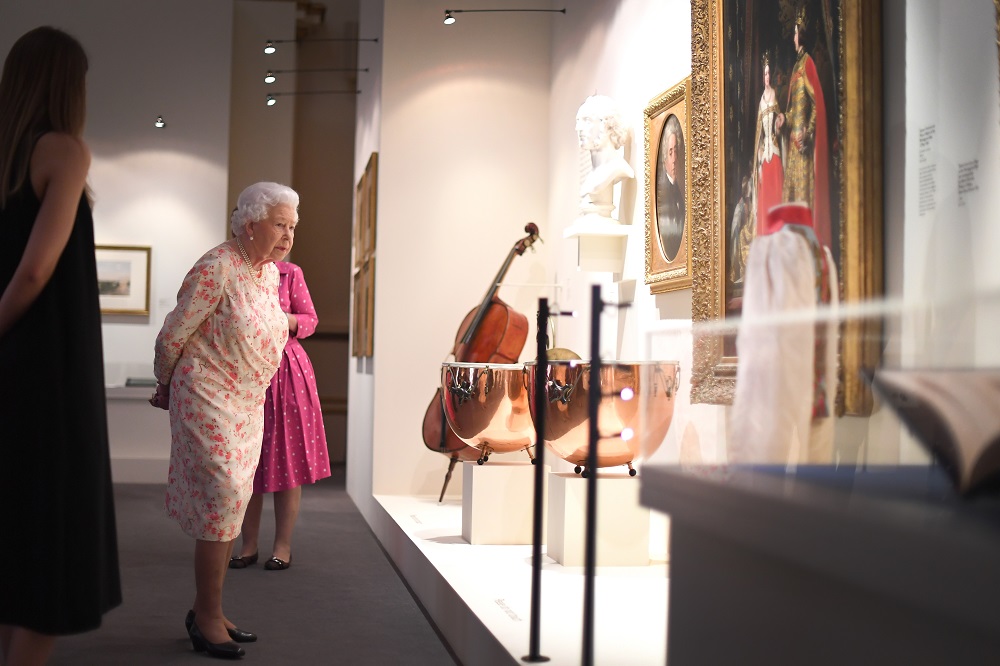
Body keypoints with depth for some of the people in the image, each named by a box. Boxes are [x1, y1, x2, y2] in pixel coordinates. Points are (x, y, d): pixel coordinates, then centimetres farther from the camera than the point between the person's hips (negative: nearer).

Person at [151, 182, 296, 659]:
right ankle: (208, 616, 2)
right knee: (221, 499, -9)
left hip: (248, 404, 8)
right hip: (208, 399, -8)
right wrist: (166, 385, 2)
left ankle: (207, 612, 21)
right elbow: (172, 336, -11)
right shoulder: (216, 269, -17)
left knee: (230, 505, 11)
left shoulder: (270, 273, 8)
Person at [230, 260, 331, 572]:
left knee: (286, 457, 1)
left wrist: (284, 319, -14)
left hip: (285, 370, -2)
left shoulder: (290, 273, 1)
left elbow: (310, 320, 4)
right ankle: (249, 544, 17)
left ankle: (283, 545, 10)